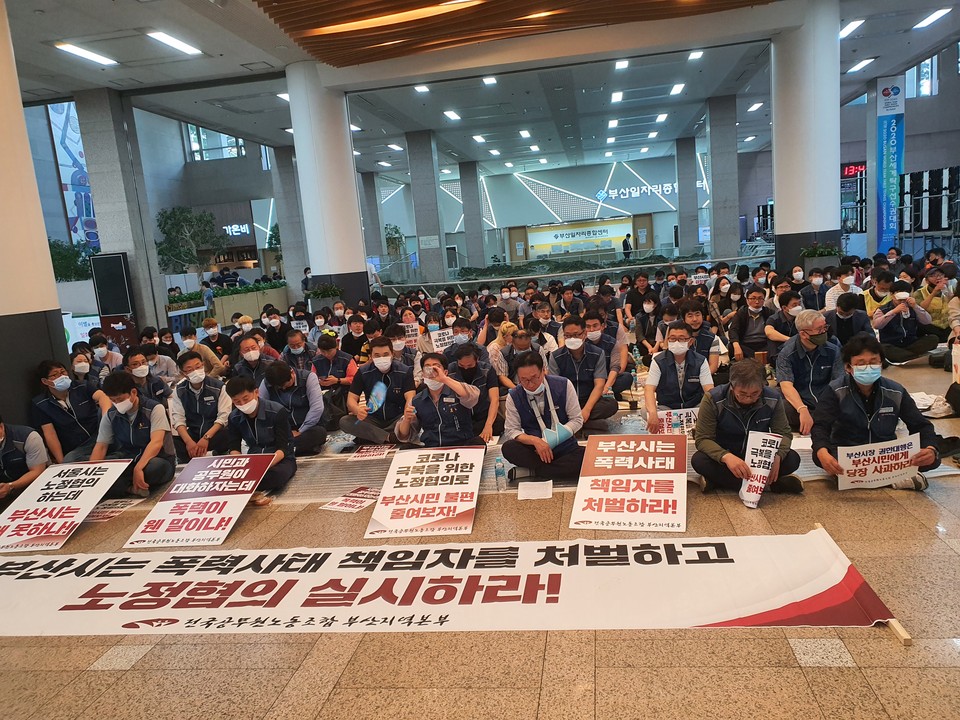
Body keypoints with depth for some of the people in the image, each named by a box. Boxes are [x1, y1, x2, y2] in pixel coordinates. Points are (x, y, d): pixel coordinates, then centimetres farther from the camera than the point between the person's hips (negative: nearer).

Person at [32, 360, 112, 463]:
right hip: (76, 450, -1)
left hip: (99, 435, 1)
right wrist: (61, 462, -13)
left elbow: (101, 396, -16)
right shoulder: (40, 405, 3)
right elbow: (50, 435, -2)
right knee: (68, 461, -36)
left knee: (102, 411, -26)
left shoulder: (82, 387, 4)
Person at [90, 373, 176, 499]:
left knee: (155, 467, -40)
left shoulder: (154, 409, -12)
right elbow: (101, 447, 4)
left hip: (157, 459, -3)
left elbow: (156, 442, -23)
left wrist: (138, 468, -38)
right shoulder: (111, 415, 5)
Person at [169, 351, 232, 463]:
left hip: (214, 431, -2)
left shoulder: (218, 387, -7)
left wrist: (206, 438, -26)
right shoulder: (179, 391, 3)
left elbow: (224, 416, -14)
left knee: (225, 437, -37)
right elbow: (178, 419, -6)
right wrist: (189, 441, -24)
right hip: (191, 432, 2)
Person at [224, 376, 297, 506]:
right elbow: (234, 448, -1)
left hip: (280, 459, -4)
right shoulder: (234, 418, 0)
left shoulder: (278, 412, -17)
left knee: (277, 474, -41)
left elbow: (282, 448, -20)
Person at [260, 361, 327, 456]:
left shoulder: (308, 377, -12)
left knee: (320, 432, -36)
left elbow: (317, 408, -19)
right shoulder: (266, 383, -4)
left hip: (307, 428, -2)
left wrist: (300, 432, -19)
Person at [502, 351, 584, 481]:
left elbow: (577, 420, -2)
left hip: (565, 447, 0)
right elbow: (511, 430, -5)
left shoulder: (564, 385, -7)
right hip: (535, 450, 0)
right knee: (508, 448, -30)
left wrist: (557, 437, -18)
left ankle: (531, 472, -22)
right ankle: (558, 469, -21)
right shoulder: (514, 397, -4)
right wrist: (534, 440, -23)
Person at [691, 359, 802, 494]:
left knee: (792, 459, -23)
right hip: (723, 455, -2)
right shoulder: (713, 400, -21)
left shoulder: (773, 399, -13)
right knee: (699, 461, -33)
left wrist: (777, 456, -31)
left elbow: (784, 433, -7)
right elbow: (703, 438, -22)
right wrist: (726, 456, -43)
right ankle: (771, 482, -28)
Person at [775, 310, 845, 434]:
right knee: (786, 411, -36)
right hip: (797, 404, -3)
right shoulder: (786, 354, -7)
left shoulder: (833, 350, 5)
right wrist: (803, 410, -39)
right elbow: (786, 386, -20)